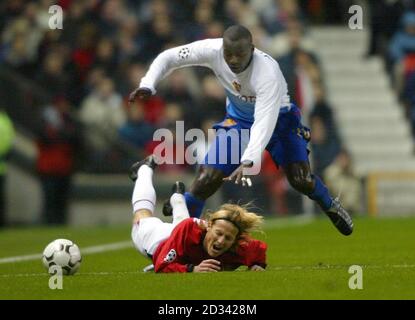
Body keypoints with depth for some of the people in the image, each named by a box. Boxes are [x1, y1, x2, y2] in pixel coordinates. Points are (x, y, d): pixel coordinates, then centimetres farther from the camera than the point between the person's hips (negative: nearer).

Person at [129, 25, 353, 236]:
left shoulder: (268, 73, -39)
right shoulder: (213, 51, -27)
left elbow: (264, 123, -46)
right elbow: (168, 58, -13)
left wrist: (248, 162, -58)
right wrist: (147, 86, -29)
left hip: (277, 117, -3)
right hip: (238, 119, 3)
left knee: (301, 180, -12)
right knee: (207, 178, -15)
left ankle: (330, 207, 20)